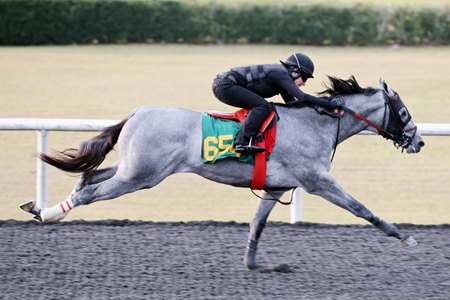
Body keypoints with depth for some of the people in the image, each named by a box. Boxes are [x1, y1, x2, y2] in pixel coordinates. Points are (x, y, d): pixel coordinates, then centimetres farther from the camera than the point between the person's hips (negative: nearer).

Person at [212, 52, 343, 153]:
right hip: (226, 85, -10)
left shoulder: (282, 75, 15)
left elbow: (292, 103, 19)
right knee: (263, 106, -20)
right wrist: (330, 104, -20)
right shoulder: (281, 75, -15)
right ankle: (242, 142, -29)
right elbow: (302, 98, -26)